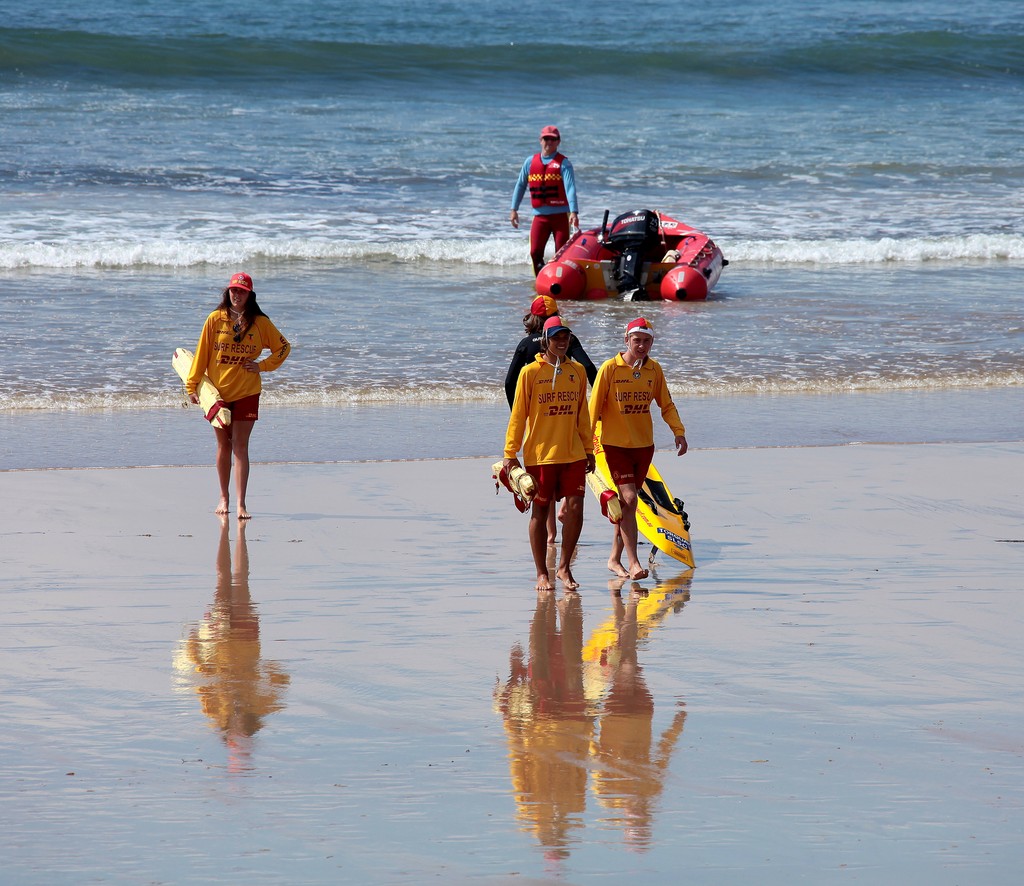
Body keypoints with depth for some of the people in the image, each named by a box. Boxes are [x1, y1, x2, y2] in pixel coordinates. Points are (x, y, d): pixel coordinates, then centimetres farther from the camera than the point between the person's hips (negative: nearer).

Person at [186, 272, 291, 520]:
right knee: (223, 445, 11)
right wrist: (192, 384, 0)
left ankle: (241, 504, -11)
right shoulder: (215, 319, 0)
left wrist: (262, 366, -2)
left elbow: (284, 347, 9)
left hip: (247, 392, -1)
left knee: (240, 447, -7)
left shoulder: (260, 322, -1)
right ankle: (223, 497, 25)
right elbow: (202, 352, 2)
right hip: (218, 392, 1)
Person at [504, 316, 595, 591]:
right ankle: (542, 574, 12)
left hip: (573, 453, 3)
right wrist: (510, 453, -5)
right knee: (540, 511, 3)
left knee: (575, 508, -5)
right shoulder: (531, 372, -3)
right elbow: (518, 414, -2)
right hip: (540, 454, -3)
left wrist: (588, 449, 16)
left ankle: (564, 567, 11)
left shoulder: (577, 371, 9)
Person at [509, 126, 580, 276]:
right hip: (539, 216, 3)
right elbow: (520, 186, 17)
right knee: (535, 252, -6)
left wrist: (574, 212, -27)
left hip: (560, 215, -3)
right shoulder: (530, 162, 9)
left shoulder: (563, 163, -3)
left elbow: (570, 188, -15)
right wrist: (514, 210, 12)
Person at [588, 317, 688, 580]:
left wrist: (679, 431, -3)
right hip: (616, 443, -4)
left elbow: (666, 404, 11)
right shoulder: (610, 368, -10)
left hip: (644, 444, 4)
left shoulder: (654, 369, 3)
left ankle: (615, 558, 23)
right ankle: (633, 563, -14)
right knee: (629, 499, -14)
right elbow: (594, 407, -7)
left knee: (627, 502, 11)